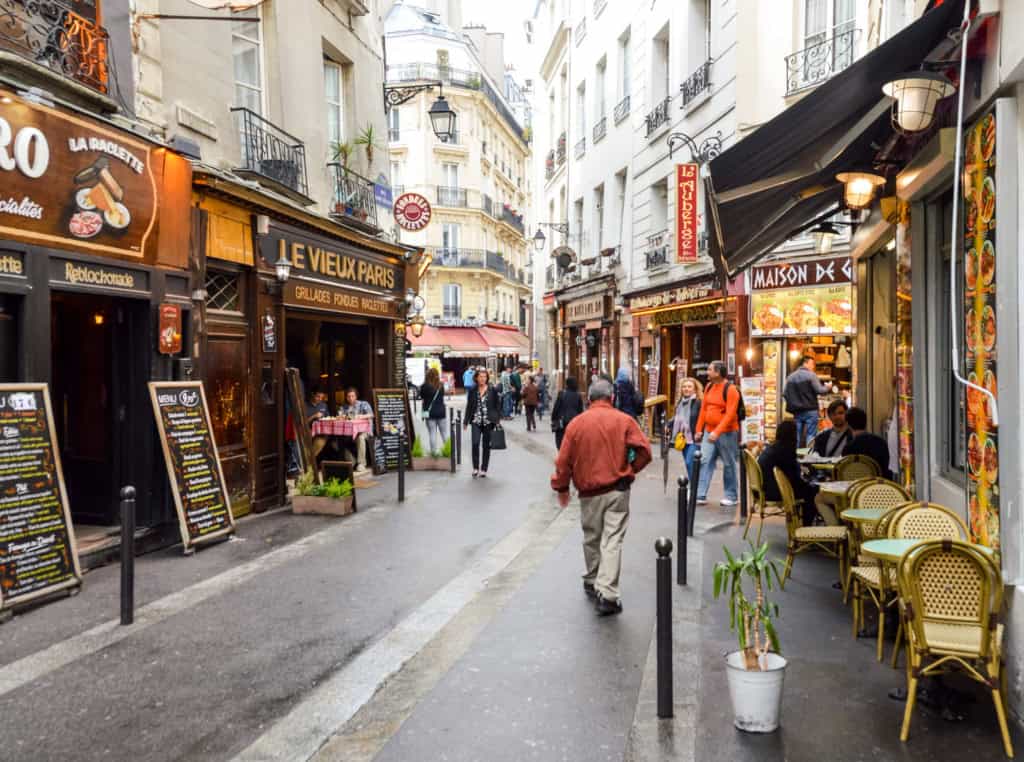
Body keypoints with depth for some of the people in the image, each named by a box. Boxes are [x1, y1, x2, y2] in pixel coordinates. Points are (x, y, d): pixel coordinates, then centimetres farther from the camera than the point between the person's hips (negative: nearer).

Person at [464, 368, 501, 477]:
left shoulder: (493, 390, 1)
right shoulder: (472, 390, 5)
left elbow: (497, 406, 3)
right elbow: (469, 406, 10)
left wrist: (498, 420, -3)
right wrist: (466, 421, 9)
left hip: (488, 422, 0)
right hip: (476, 421, 0)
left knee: (486, 445, 5)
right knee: (475, 443, -14)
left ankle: (483, 469, 15)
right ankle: (475, 468, 0)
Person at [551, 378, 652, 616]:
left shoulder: (576, 423, 0)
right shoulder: (624, 420, -3)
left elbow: (564, 460, 0)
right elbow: (644, 451, -11)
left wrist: (561, 487, 13)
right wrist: (631, 469, 6)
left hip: (589, 491, 2)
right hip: (618, 490, -2)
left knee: (591, 539, 18)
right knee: (613, 540, -2)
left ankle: (592, 583, 33)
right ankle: (607, 594, -10)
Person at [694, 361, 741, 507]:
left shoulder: (731, 389, -13)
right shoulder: (709, 386, 8)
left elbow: (730, 414, -20)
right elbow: (703, 409, 13)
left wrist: (717, 432, -27)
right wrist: (699, 429, 11)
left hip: (726, 433, -6)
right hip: (709, 432, 6)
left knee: (728, 464, 5)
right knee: (705, 461, -1)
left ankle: (731, 496, 15)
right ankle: (701, 495, -2)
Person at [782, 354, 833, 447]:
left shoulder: (790, 377, 7)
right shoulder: (811, 375, -8)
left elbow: (784, 393, 5)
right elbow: (819, 390, -12)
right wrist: (827, 388, 8)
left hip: (796, 411, 5)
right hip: (810, 411, -5)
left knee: (797, 437, 9)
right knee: (811, 436, -2)